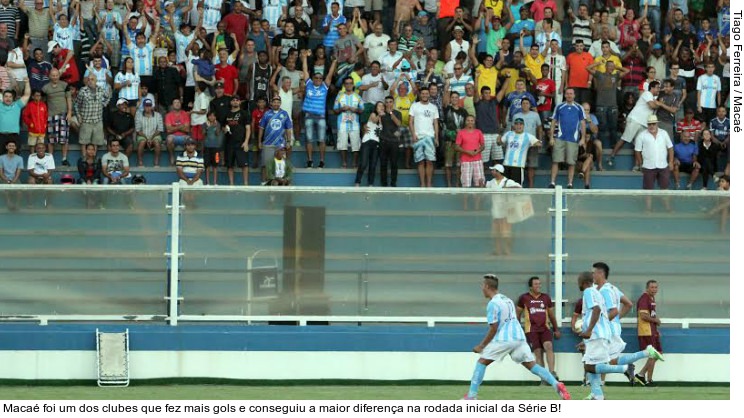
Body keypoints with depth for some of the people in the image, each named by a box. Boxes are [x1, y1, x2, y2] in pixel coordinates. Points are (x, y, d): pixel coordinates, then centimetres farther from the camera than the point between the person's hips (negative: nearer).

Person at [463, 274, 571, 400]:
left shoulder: (493, 304, -7)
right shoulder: (507, 300, 18)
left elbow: (493, 328, -11)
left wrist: (481, 346, -3)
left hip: (503, 340, -7)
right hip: (519, 337, 7)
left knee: (482, 362, 5)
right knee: (531, 365, 4)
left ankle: (472, 395, 0)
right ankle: (557, 384, -14)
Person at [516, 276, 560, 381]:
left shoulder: (546, 297, 13)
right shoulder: (524, 298, 5)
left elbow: (551, 315, 21)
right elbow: (518, 314, 13)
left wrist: (556, 329, 19)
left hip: (545, 328, 2)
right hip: (531, 330, -2)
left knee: (548, 346, -22)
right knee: (538, 352, -7)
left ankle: (552, 372, -29)